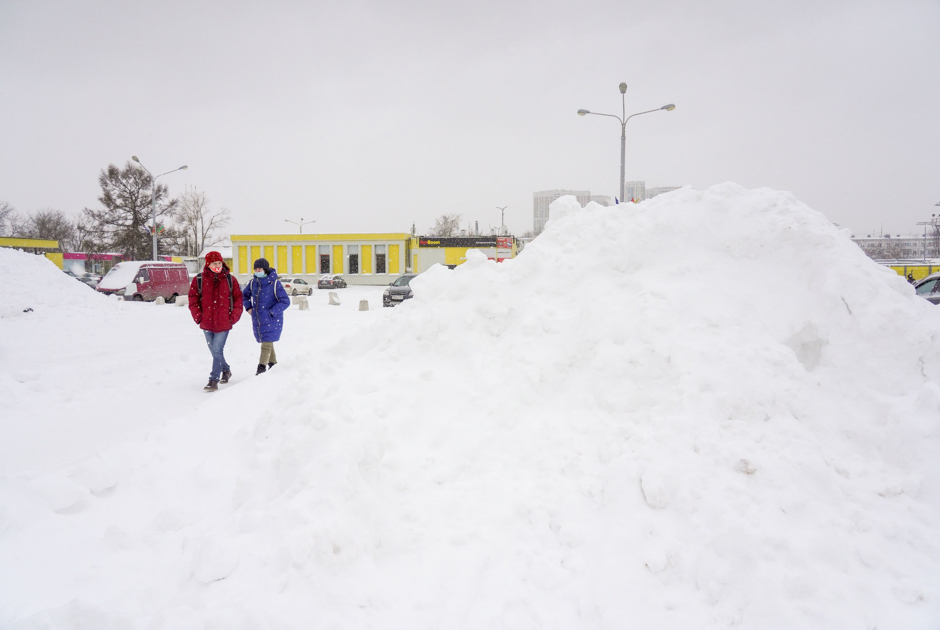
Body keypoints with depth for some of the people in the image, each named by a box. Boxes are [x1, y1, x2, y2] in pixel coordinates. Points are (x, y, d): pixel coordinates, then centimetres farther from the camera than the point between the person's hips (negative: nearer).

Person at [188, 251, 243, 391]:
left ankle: (214, 381, -4)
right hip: (207, 323, 3)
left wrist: (234, 316, -1)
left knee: (217, 351, -9)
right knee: (215, 351, 14)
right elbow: (193, 299, 6)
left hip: (224, 323, -2)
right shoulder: (199, 280, 1)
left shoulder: (230, 279, 1)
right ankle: (226, 370, 39)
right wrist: (198, 316, -2)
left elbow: (238, 298, 6)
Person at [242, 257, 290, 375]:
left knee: (266, 344, -10)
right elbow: (245, 295, 22)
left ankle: (261, 367, -10)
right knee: (267, 343, 17)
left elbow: (285, 301, -13)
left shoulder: (275, 283, -14)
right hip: (257, 320, 6)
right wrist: (248, 307, 6)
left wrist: (271, 312, -16)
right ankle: (273, 363, 32)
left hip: (271, 320, -6)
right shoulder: (253, 283, 2)